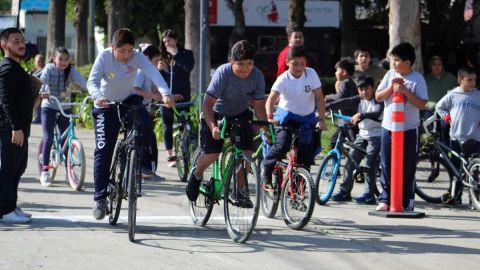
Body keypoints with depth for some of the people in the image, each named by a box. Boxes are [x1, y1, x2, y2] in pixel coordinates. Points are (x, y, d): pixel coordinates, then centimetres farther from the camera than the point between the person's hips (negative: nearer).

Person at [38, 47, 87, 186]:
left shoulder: (70, 70, -4)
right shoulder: (49, 68, -9)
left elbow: (81, 81, -18)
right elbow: (43, 80, -27)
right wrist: (42, 91, -48)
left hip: (65, 108, 3)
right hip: (49, 107, -2)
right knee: (48, 138, -11)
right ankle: (44, 172, -4)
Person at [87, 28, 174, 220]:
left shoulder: (137, 56, -17)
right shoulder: (104, 57, -20)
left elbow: (153, 73, -32)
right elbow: (92, 82, -29)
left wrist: (165, 93, -50)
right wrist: (98, 97, -52)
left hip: (129, 100, 2)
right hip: (106, 105, -2)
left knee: (145, 122, -30)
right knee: (103, 151, -5)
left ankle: (141, 164, -8)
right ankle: (100, 198, 2)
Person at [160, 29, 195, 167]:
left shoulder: (186, 54, 3)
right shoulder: (164, 56, 11)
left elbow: (188, 67, -17)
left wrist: (176, 54, -15)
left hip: (182, 97, -3)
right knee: (167, 127, 5)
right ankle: (170, 156, 12)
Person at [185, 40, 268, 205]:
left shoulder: (257, 76, -18)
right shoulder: (223, 73, -29)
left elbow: (259, 106, -10)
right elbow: (208, 104, -29)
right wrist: (213, 126, -43)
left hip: (241, 114, 3)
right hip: (217, 114, -3)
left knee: (247, 152, -14)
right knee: (212, 154, -13)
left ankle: (240, 190, 5)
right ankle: (196, 175, 21)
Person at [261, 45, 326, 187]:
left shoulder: (311, 74, -12)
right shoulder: (283, 79, -17)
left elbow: (319, 98, -10)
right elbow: (271, 99, -27)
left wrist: (321, 119, -20)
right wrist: (270, 117, -45)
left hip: (307, 117, 3)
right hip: (287, 115, -2)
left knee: (309, 151, -7)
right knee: (282, 144, -24)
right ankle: (266, 168, 1)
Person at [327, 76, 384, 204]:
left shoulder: (379, 101, -8)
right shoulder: (358, 100, 6)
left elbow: (378, 114, -26)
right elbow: (344, 102, -7)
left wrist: (361, 115, -40)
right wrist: (327, 106, -20)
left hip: (376, 136, -6)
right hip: (362, 135, 6)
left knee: (369, 165, -13)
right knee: (350, 162, 2)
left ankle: (369, 194, -8)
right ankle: (344, 191, 10)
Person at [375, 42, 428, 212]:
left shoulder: (417, 79, -6)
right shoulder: (390, 75, 6)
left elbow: (422, 104, -12)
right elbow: (378, 97, 5)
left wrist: (405, 91, -21)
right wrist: (391, 87, -11)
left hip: (409, 129, -4)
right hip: (388, 127, 4)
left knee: (407, 167, 0)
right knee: (386, 165, 6)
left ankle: (406, 202, 5)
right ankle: (385, 199, 14)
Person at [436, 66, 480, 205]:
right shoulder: (453, 95, 4)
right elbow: (439, 106, 17)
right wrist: (446, 116, 2)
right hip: (456, 136, 1)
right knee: (455, 168, 6)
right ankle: (454, 195, 13)